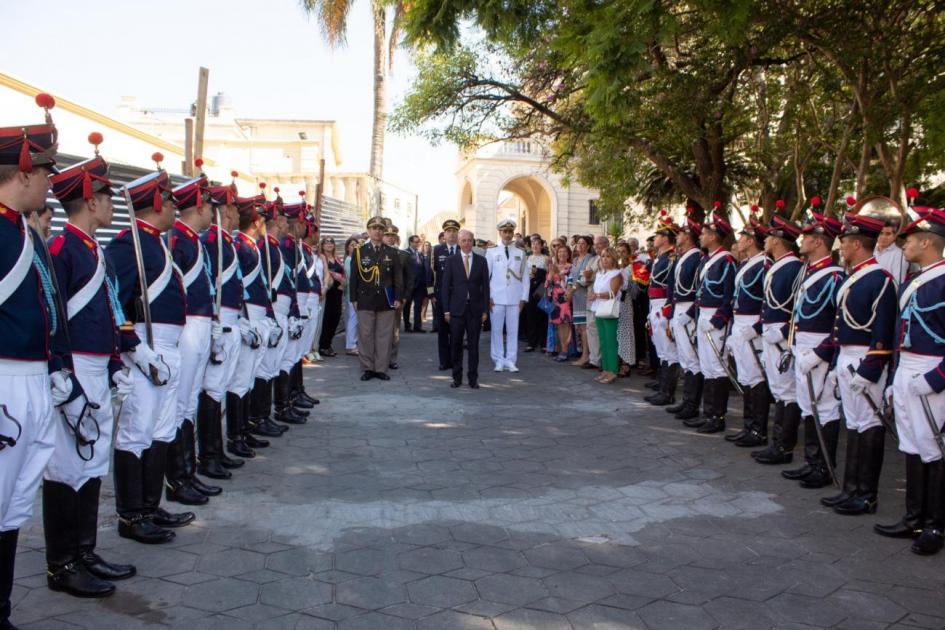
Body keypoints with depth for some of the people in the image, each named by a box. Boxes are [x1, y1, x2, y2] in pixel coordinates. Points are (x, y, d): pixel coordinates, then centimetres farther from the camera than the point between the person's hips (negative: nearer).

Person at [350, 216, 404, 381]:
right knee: (365, 335, 1)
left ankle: (381, 368, 10)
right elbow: (354, 277, 5)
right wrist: (354, 299, 0)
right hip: (365, 300, -1)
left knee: (384, 336, 3)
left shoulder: (392, 252, 8)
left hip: (386, 301, 1)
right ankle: (368, 368, 10)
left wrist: (398, 298, -1)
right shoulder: (359, 251, 5)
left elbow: (398, 277, 7)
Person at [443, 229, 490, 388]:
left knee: (473, 345, 3)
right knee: (456, 344, 3)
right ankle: (457, 377, 13)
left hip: (475, 308, 0)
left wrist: (485, 310, 0)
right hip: (457, 308, 0)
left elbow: (485, 286, 5)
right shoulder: (452, 261, 4)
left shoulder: (481, 261, 6)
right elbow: (446, 286, 3)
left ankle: (473, 378, 11)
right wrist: (446, 310, -3)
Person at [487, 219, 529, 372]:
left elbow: (524, 277, 7)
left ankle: (510, 361, 9)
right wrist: (487, 297, -3)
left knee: (513, 330, 2)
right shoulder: (491, 252, 4)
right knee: (497, 330, 2)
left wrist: (524, 297, 2)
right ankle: (499, 360, 11)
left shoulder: (520, 253, 8)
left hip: (514, 299, 1)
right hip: (496, 298, -1)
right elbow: (485, 276, 4)